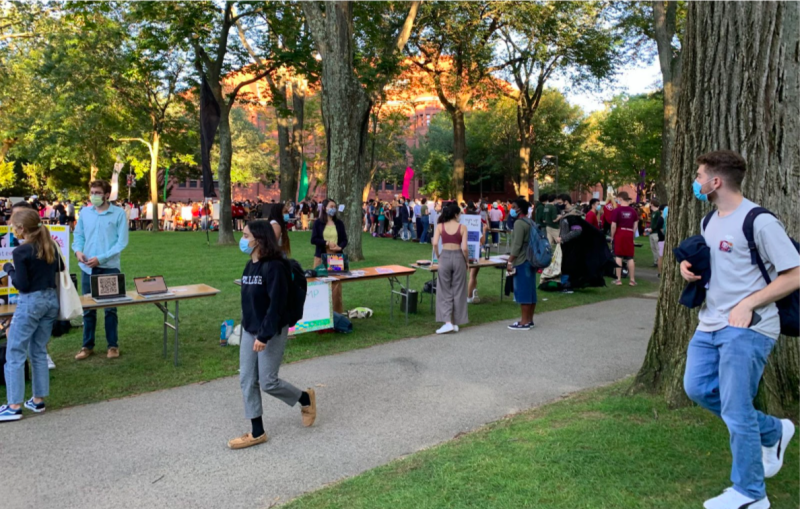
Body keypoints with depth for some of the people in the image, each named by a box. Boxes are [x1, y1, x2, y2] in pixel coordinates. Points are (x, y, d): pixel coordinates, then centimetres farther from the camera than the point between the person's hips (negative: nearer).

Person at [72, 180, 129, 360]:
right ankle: (87, 345, 21)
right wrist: (78, 250, -9)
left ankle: (113, 345, 18)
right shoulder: (84, 212, 5)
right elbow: (78, 235, 12)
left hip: (109, 267, -3)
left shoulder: (119, 213, -5)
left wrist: (101, 258, -15)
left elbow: (122, 241, -8)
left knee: (110, 308, 6)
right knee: (88, 308, 10)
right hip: (87, 267, 3)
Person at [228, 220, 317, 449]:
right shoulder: (250, 265, 7)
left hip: (272, 333, -8)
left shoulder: (274, 267, -20)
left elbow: (276, 305, -23)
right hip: (249, 331, 9)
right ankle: (257, 432, 18)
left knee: (268, 381, -1)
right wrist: (246, 328, 18)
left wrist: (265, 335, -25)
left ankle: (306, 399, 26)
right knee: (247, 381, 7)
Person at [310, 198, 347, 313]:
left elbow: (344, 239, 8)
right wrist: (327, 243, -16)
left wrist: (340, 247, -13)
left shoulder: (339, 223, 9)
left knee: (336, 284, 0)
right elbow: (313, 239, -4)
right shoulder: (318, 222, 2)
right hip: (322, 257, -2)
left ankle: (337, 311, 8)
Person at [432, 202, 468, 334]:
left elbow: (435, 243, -10)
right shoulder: (462, 227, -2)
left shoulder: (440, 226, 1)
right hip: (458, 257, -1)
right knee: (458, 290, 10)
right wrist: (467, 260, 6)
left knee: (445, 290, 8)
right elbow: (464, 248, -9)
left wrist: (438, 257, 5)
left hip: (445, 257, 1)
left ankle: (448, 322, -3)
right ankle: (456, 323, 15)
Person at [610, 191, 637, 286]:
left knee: (619, 257, 3)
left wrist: (612, 236, 0)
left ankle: (619, 279, 4)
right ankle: (632, 279, 12)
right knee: (630, 258, 9)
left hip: (619, 234, -3)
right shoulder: (632, 210, 4)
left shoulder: (617, 210, -10)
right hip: (629, 235, 3)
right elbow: (635, 224, 7)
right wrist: (632, 233, 15)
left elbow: (613, 226, -12)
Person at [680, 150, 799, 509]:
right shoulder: (710, 220, 11)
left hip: (747, 328, -9)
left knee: (736, 411, -3)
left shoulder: (759, 221, -15)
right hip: (710, 324, 9)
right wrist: (688, 264, 3)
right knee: (697, 388, 10)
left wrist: (747, 305, -20)